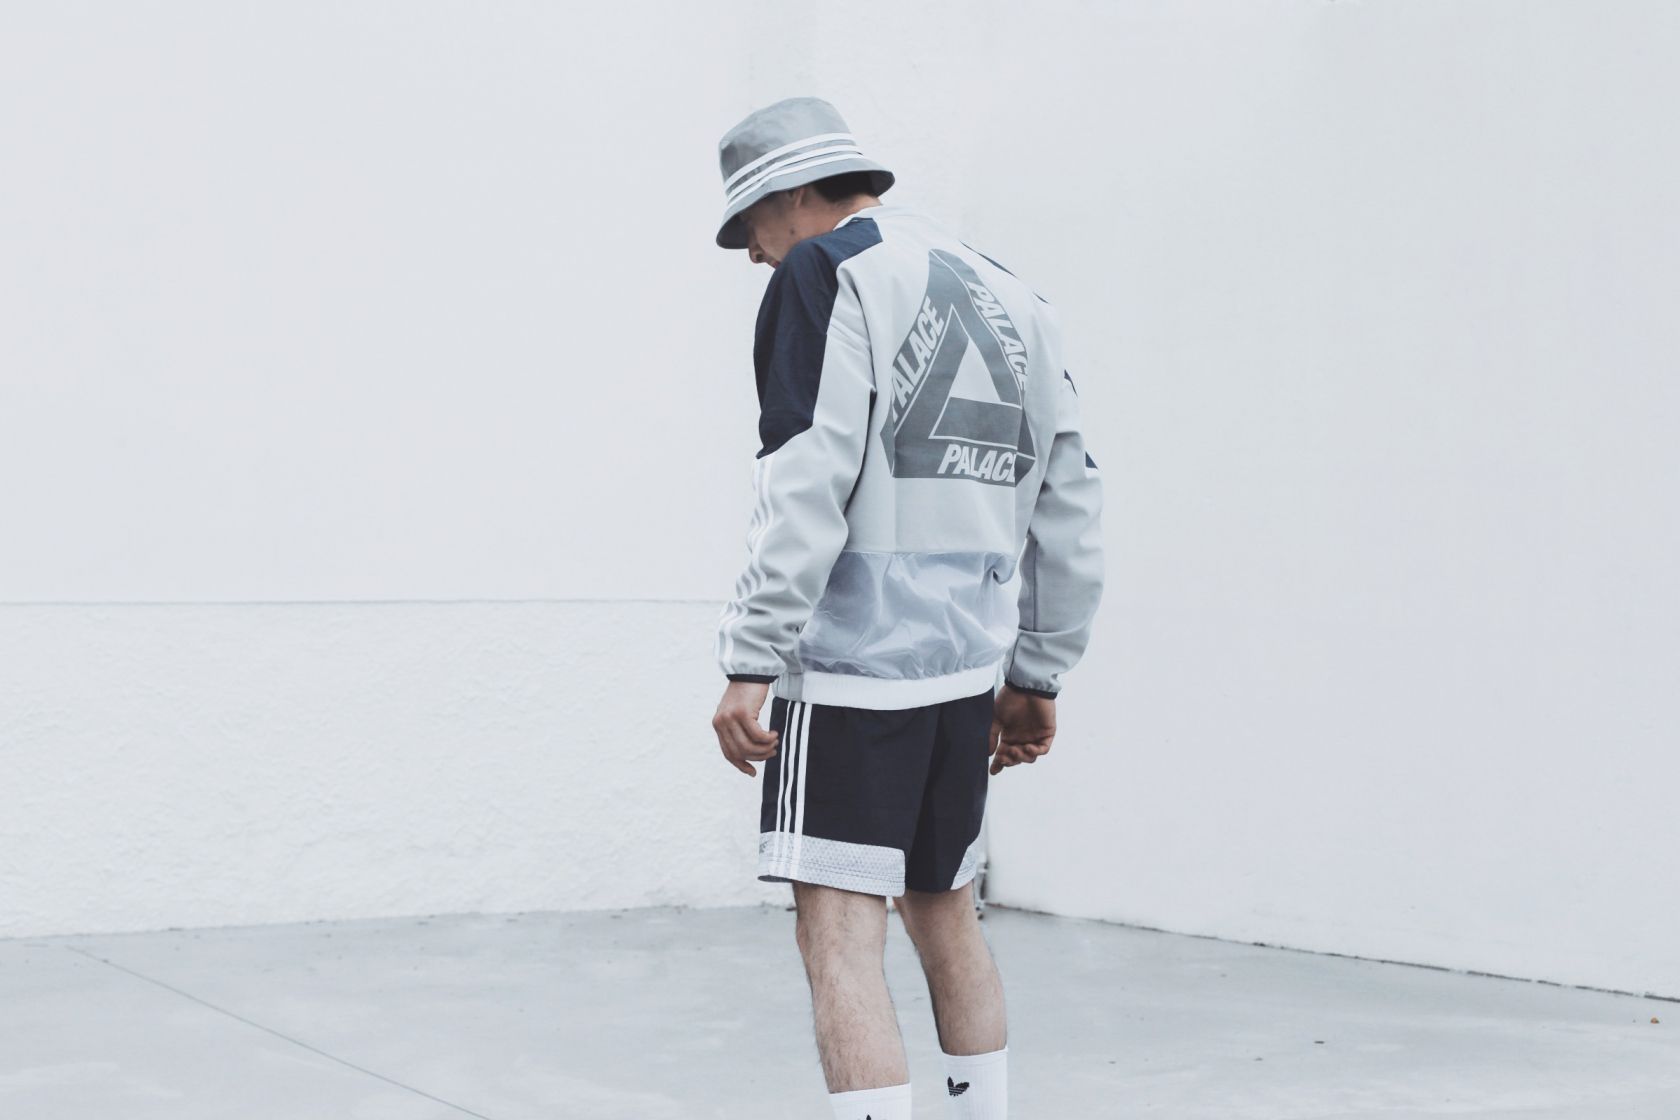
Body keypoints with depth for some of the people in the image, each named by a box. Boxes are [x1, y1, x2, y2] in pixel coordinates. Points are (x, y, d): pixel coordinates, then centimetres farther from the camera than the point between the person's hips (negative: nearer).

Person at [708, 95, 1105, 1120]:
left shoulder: (825, 272, -5)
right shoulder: (1012, 299, 16)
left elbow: (807, 485, -16)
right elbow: (1070, 503, 17)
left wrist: (751, 662, -15)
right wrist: (1038, 675, 23)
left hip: (853, 667, -7)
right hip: (968, 669, 8)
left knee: (840, 937, -8)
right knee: (944, 917, 20)